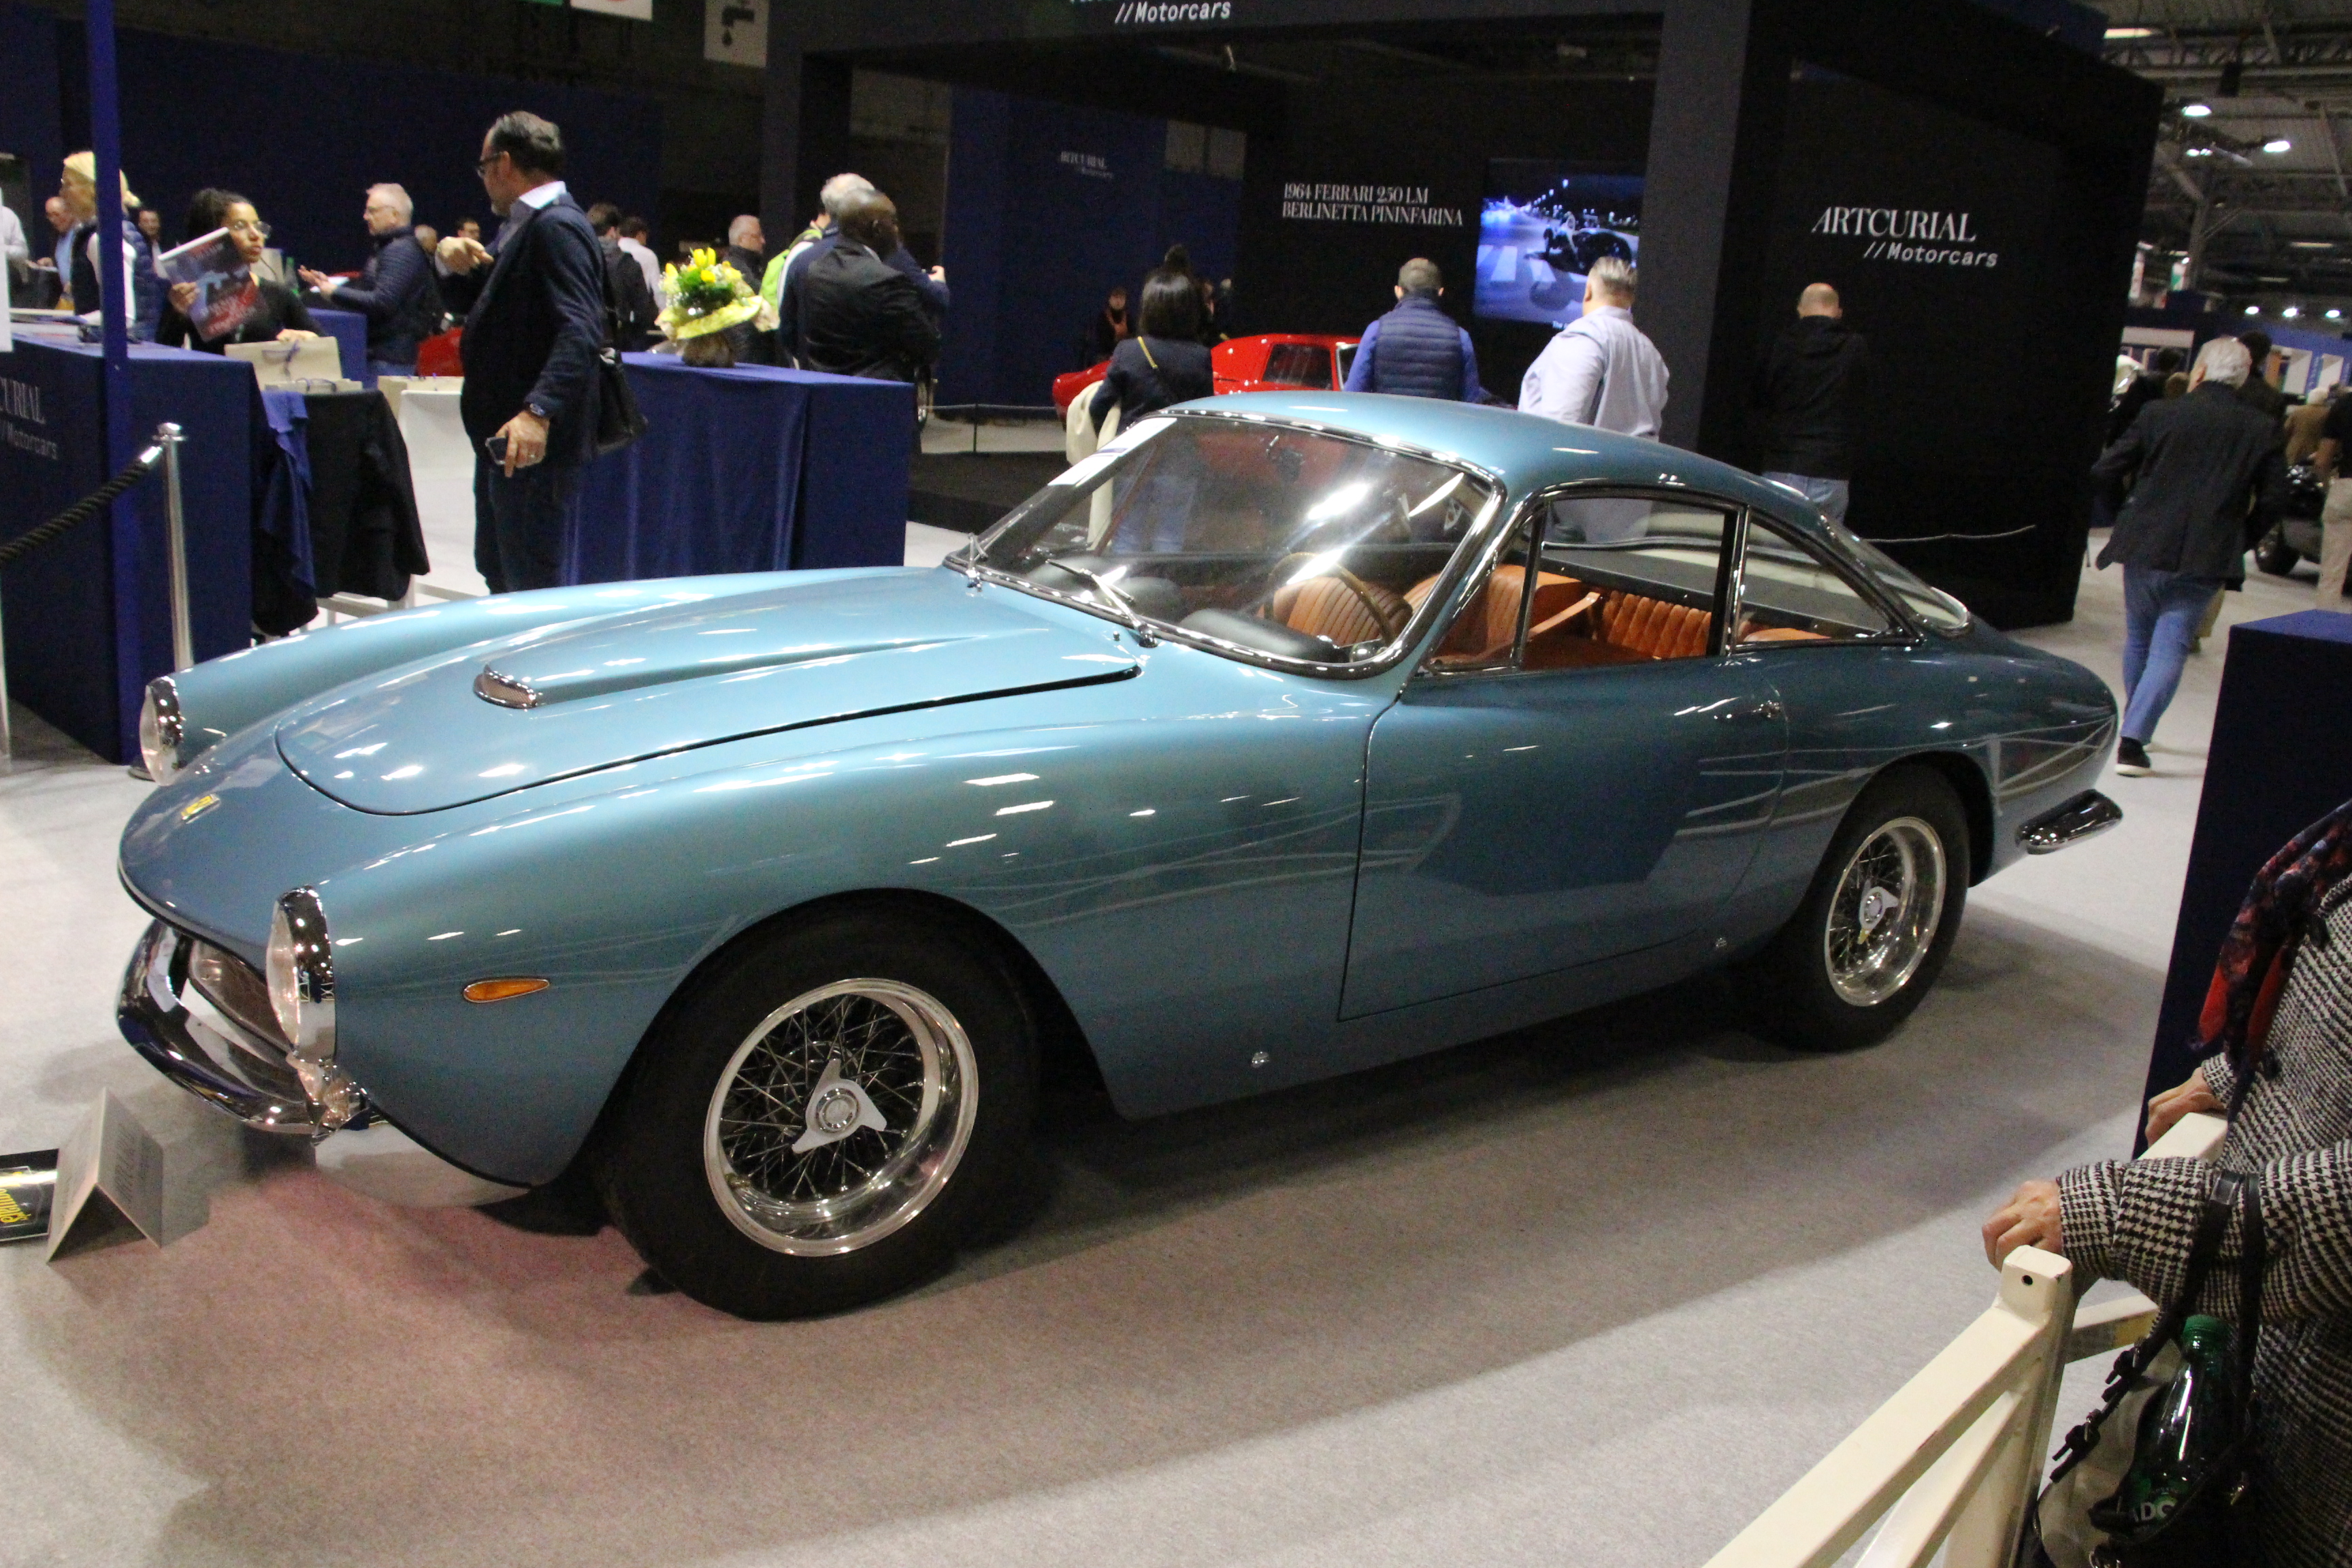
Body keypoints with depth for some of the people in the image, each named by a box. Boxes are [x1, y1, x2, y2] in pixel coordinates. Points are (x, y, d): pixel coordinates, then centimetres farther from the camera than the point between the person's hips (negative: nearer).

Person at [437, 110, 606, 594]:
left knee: (531, 589, -6)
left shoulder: (556, 227, -15)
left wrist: (538, 412, -38)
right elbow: (481, 311, 24)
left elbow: (580, 332, -27)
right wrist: (451, 256, 4)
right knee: (497, 573, 19)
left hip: (536, 443, -11)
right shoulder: (520, 226, 17)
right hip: (502, 436, 11)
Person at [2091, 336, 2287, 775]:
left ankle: (2133, 728, 31)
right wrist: (2240, 541, 13)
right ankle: (2133, 739, -11)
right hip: (2206, 557, 0)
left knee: (2138, 637, 18)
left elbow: (2107, 471, -1)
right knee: (2170, 645, 2)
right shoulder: (2263, 431, 0)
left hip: (2146, 546, 0)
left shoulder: (2160, 414, -5)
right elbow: (2273, 500, 0)